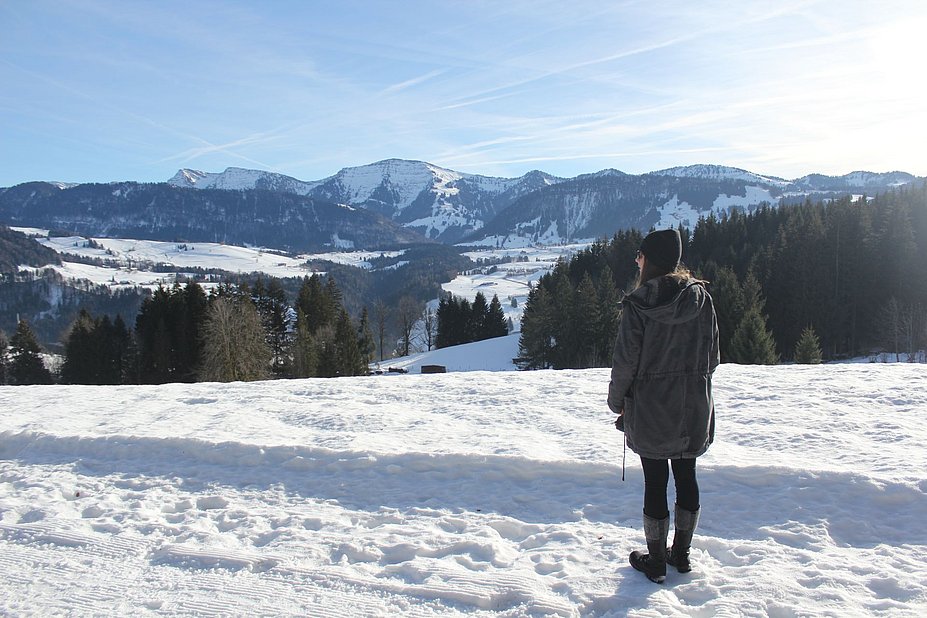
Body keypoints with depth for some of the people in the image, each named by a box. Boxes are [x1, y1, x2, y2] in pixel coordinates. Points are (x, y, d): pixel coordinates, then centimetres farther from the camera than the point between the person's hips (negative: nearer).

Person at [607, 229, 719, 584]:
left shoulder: (638, 304, -15)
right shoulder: (702, 298, -2)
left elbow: (626, 361, -12)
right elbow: (712, 356, 4)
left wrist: (616, 401, 1)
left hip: (651, 408, -4)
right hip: (694, 408, 4)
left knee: (655, 481, 6)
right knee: (686, 476, 16)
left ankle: (655, 561, 19)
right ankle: (681, 554, 30)